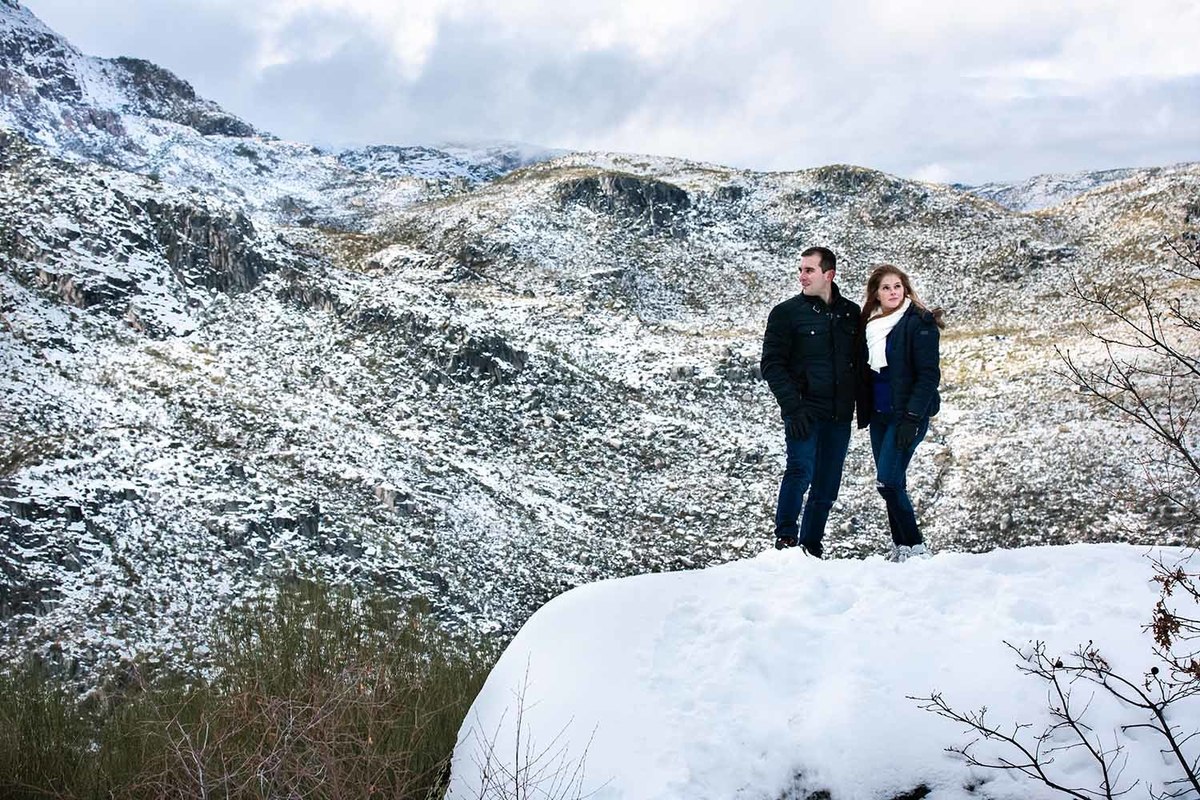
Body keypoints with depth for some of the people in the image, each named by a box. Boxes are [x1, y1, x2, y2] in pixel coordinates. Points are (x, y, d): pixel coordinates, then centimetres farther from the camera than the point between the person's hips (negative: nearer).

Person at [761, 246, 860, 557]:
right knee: (801, 470, -20)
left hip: (839, 414, 4)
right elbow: (772, 365, -5)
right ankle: (785, 537, -8)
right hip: (804, 411, -4)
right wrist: (793, 407, -16)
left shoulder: (851, 313, 10)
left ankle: (811, 544, 19)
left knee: (827, 486, 7)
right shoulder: (786, 313, -1)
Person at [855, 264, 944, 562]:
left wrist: (912, 417, -18)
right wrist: (864, 412, 10)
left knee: (888, 481, -14)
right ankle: (901, 547, 15)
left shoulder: (919, 323, -8)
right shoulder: (870, 324, 10)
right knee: (891, 483, 7)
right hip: (879, 416, 6)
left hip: (908, 415, -6)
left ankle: (915, 548, -3)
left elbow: (929, 375, -12)